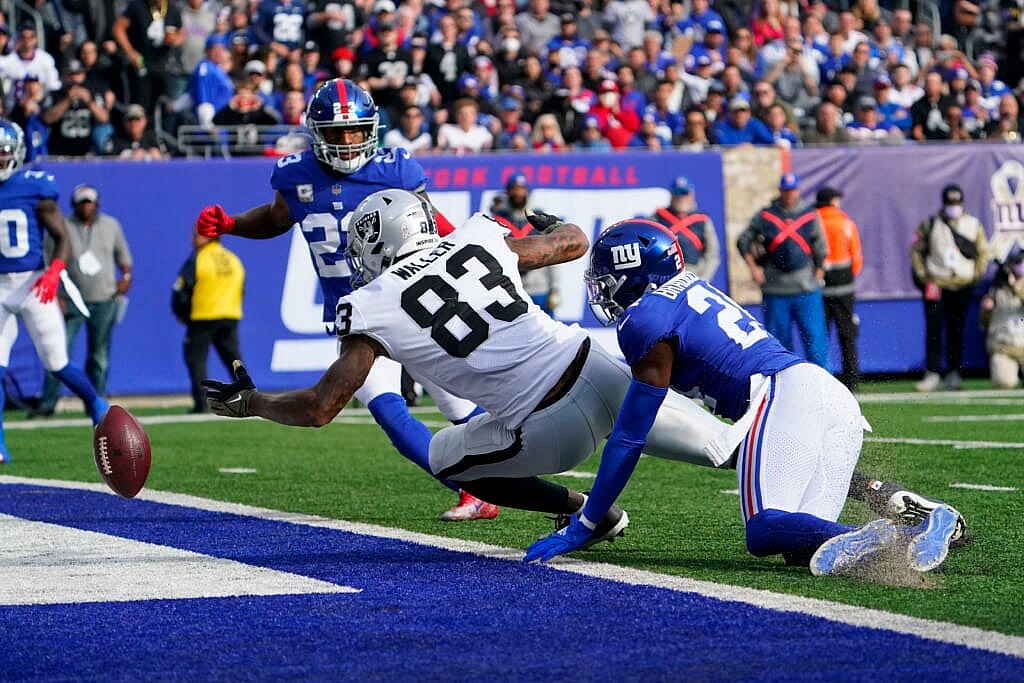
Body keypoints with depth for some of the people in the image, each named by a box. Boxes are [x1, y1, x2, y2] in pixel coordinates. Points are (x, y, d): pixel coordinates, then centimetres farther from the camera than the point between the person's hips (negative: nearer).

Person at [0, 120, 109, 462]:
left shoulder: (35, 188, -6)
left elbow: (62, 239, -3)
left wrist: (53, 273, -19)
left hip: (34, 284, -3)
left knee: (56, 363, 3)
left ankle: (96, 404, 31)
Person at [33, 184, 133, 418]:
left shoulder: (111, 225, 6)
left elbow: (122, 254, 20)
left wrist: (126, 276, 3)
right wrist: (55, 296, -12)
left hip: (104, 302, 3)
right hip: (71, 302, -3)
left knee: (99, 356, 6)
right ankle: (47, 403, -11)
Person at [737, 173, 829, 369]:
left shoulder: (810, 215, 7)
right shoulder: (765, 216, 6)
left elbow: (820, 249, 10)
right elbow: (743, 241, 11)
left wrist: (818, 274, 0)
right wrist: (753, 267, -1)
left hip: (807, 289, 0)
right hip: (775, 291, 0)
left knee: (815, 339, -5)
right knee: (778, 340, 4)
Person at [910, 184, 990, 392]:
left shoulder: (974, 225, 6)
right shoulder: (930, 225, 3)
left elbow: (983, 252, 13)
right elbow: (916, 249, 8)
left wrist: (976, 275, 3)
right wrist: (921, 275, -1)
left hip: (963, 286, 1)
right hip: (935, 285, -1)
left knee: (956, 331, 6)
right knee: (933, 331, -6)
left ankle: (954, 373, 13)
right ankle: (932, 373, -4)